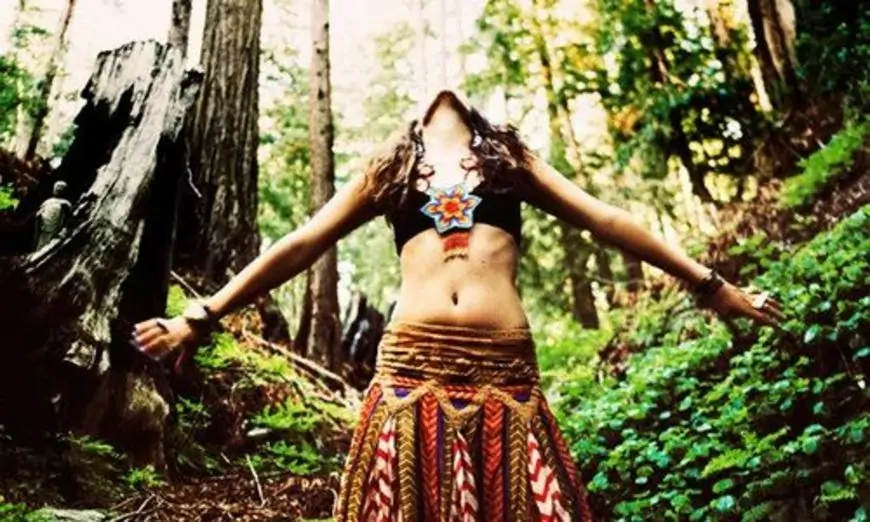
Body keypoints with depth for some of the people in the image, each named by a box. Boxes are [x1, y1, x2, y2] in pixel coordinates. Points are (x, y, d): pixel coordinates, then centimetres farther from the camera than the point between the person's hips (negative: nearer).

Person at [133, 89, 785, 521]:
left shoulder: (510, 158, 18)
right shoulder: (389, 170, 18)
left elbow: (608, 222, 16)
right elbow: (301, 245, 16)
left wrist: (712, 285, 12)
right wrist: (202, 316, 13)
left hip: (505, 371, 0)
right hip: (411, 369, 0)